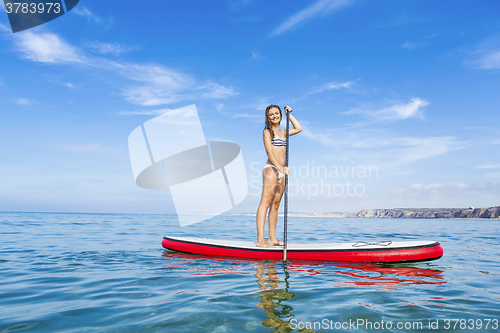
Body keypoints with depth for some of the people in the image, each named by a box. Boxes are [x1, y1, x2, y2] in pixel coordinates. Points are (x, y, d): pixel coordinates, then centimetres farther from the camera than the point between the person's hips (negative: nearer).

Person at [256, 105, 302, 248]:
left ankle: (272, 238, 9)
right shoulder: (267, 131, 1)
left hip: (281, 171, 8)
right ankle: (260, 239, -16)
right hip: (271, 169, -8)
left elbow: (298, 128, 31)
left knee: (275, 204, 6)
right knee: (265, 203, -12)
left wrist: (289, 114, 25)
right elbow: (269, 151, -11)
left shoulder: (282, 132, 21)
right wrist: (280, 167, -22)